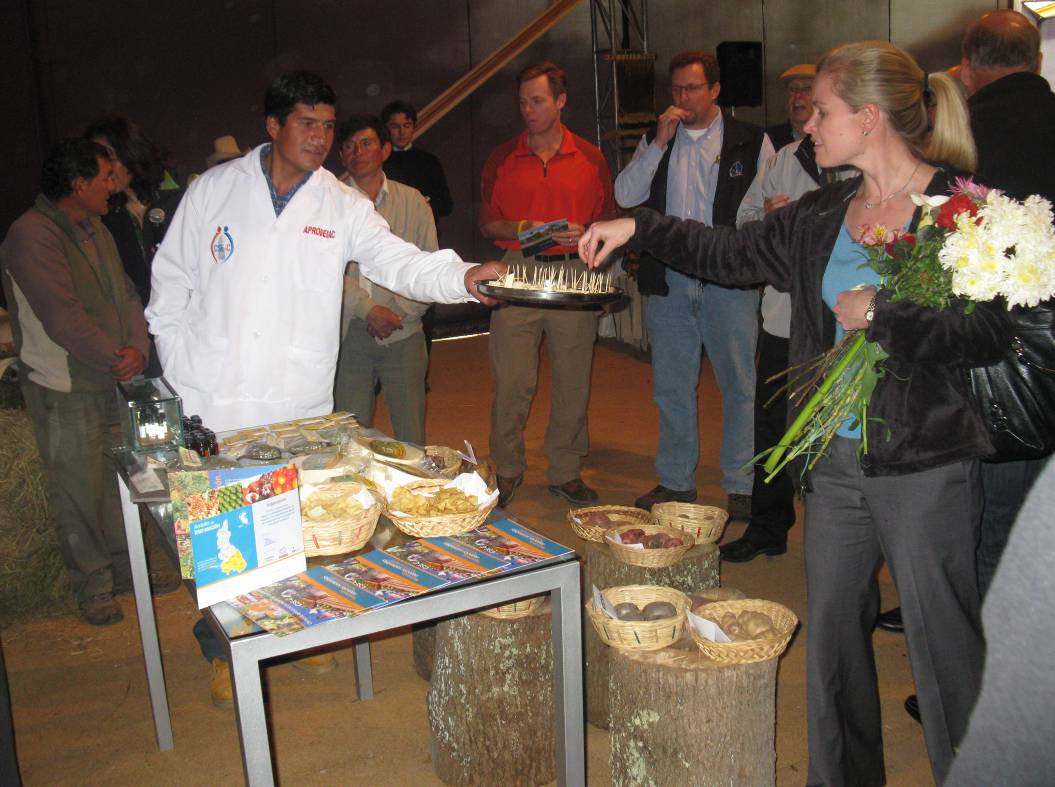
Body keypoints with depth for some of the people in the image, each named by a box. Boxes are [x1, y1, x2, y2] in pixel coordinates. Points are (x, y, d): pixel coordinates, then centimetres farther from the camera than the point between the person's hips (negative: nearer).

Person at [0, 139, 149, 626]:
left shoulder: (95, 229, 12)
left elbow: (126, 294, 8)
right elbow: (62, 316, -22)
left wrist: (137, 348, -10)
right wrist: (115, 360, -18)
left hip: (114, 381, 8)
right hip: (64, 389, -8)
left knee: (123, 479, 14)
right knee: (79, 490, 2)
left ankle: (126, 567, 30)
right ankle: (92, 585, 16)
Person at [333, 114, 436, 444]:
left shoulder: (412, 201, 9)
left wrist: (397, 311, -7)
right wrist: (368, 309, -15)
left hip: (402, 334, 1)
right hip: (349, 334, -1)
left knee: (411, 437, 0)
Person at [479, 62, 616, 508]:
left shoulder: (589, 158, 8)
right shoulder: (503, 158, 8)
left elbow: (608, 219, 11)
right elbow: (487, 223, 7)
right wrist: (525, 229, -10)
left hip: (574, 273, 1)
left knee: (573, 380, 5)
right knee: (511, 381, -3)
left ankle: (566, 473, 18)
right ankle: (507, 471, 13)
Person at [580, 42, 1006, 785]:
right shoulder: (822, 217, 8)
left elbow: (991, 333, -13)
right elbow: (732, 252, 16)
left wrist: (882, 318, -19)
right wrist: (639, 228, 9)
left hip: (926, 466, -6)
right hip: (837, 459, 6)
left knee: (944, 642, 2)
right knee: (832, 631, 16)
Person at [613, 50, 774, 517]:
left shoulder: (751, 141, 4)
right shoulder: (655, 141, 13)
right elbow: (625, 196, 0)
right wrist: (659, 143, -7)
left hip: (730, 281, -3)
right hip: (668, 281, 3)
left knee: (739, 384, 1)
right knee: (671, 386, 10)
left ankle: (741, 485, 12)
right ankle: (675, 480, 22)